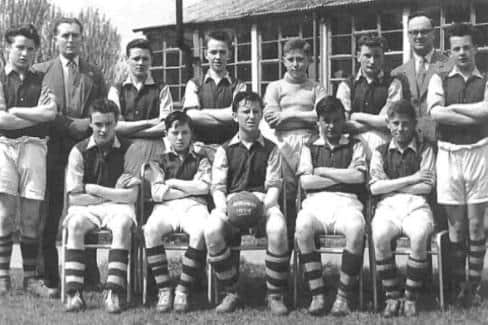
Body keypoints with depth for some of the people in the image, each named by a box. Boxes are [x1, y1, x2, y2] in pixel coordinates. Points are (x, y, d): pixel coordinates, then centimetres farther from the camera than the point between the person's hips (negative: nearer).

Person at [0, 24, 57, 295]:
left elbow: (51, 113, -3)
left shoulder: (40, 82, 16)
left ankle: (30, 278, 5)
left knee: (31, 219, 0)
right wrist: (37, 115, -2)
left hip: (34, 147, 1)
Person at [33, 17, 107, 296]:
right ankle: (50, 280, 3)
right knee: (50, 216, -2)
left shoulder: (94, 74, 16)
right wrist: (71, 124, -11)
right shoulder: (41, 71, 10)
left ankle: (90, 278, 6)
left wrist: (88, 126, -5)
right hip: (53, 148, -1)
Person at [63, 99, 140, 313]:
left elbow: (132, 196, -7)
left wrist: (93, 189, -7)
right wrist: (113, 194, -5)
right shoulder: (79, 151, 0)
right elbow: (74, 197, -4)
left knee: (122, 225, -34)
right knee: (75, 224, -32)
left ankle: (113, 293, -35)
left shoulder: (127, 150, 0)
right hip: (86, 207, 1)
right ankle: (74, 293, -32)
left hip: (118, 206, -1)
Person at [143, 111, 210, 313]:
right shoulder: (159, 161, 21)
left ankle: (183, 290, -28)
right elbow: (157, 193, 3)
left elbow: (204, 188, 3)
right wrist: (191, 187, 2)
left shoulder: (201, 160, 22)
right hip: (166, 207, 0)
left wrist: (173, 183, 4)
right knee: (150, 229, -35)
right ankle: (164, 290, -28)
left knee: (201, 231, -37)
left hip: (193, 206, 0)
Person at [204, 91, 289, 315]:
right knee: (212, 230, -33)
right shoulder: (225, 150, 17)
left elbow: (274, 185, 6)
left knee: (278, 228, -36)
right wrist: (222, 207, -14)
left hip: (262, 202, -1)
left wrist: (265, 205, -15)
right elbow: (218, 185, 7)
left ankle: (275, 295, -20)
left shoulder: (270, 149, 16)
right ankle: (230, 293, -15)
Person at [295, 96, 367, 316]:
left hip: (346, 202, -1)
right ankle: (317, 295, -27)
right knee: (302, 226, -36)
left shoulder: (355, 146, 20)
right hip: (316, 202, 1)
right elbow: (305, 181, 5)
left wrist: (322, 171, 4)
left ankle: (344, 296, -27)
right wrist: (343, 177, 3)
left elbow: (358, 177, 1)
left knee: (356, 228, -37)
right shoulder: (310, 148, 22)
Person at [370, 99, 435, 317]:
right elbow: (375, 187, 2)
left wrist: (390, 184, -1)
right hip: (387, 206, 1)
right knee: (379, 235, -33)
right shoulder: (381, 152, 17)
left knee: (420, 235, -35)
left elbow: (427, 187, 1)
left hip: (416, 205, -1)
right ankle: (392, 297, -18)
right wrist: (411, 179, -3)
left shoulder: (425, 149, 13)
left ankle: (411, 298, -19)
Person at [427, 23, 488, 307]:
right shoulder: (440, 79, 8)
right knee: (456, 226, 5)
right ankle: (457, 286, 13)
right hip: (448, 153, 0)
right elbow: (435, 112, -10)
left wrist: (453, 107, -7)